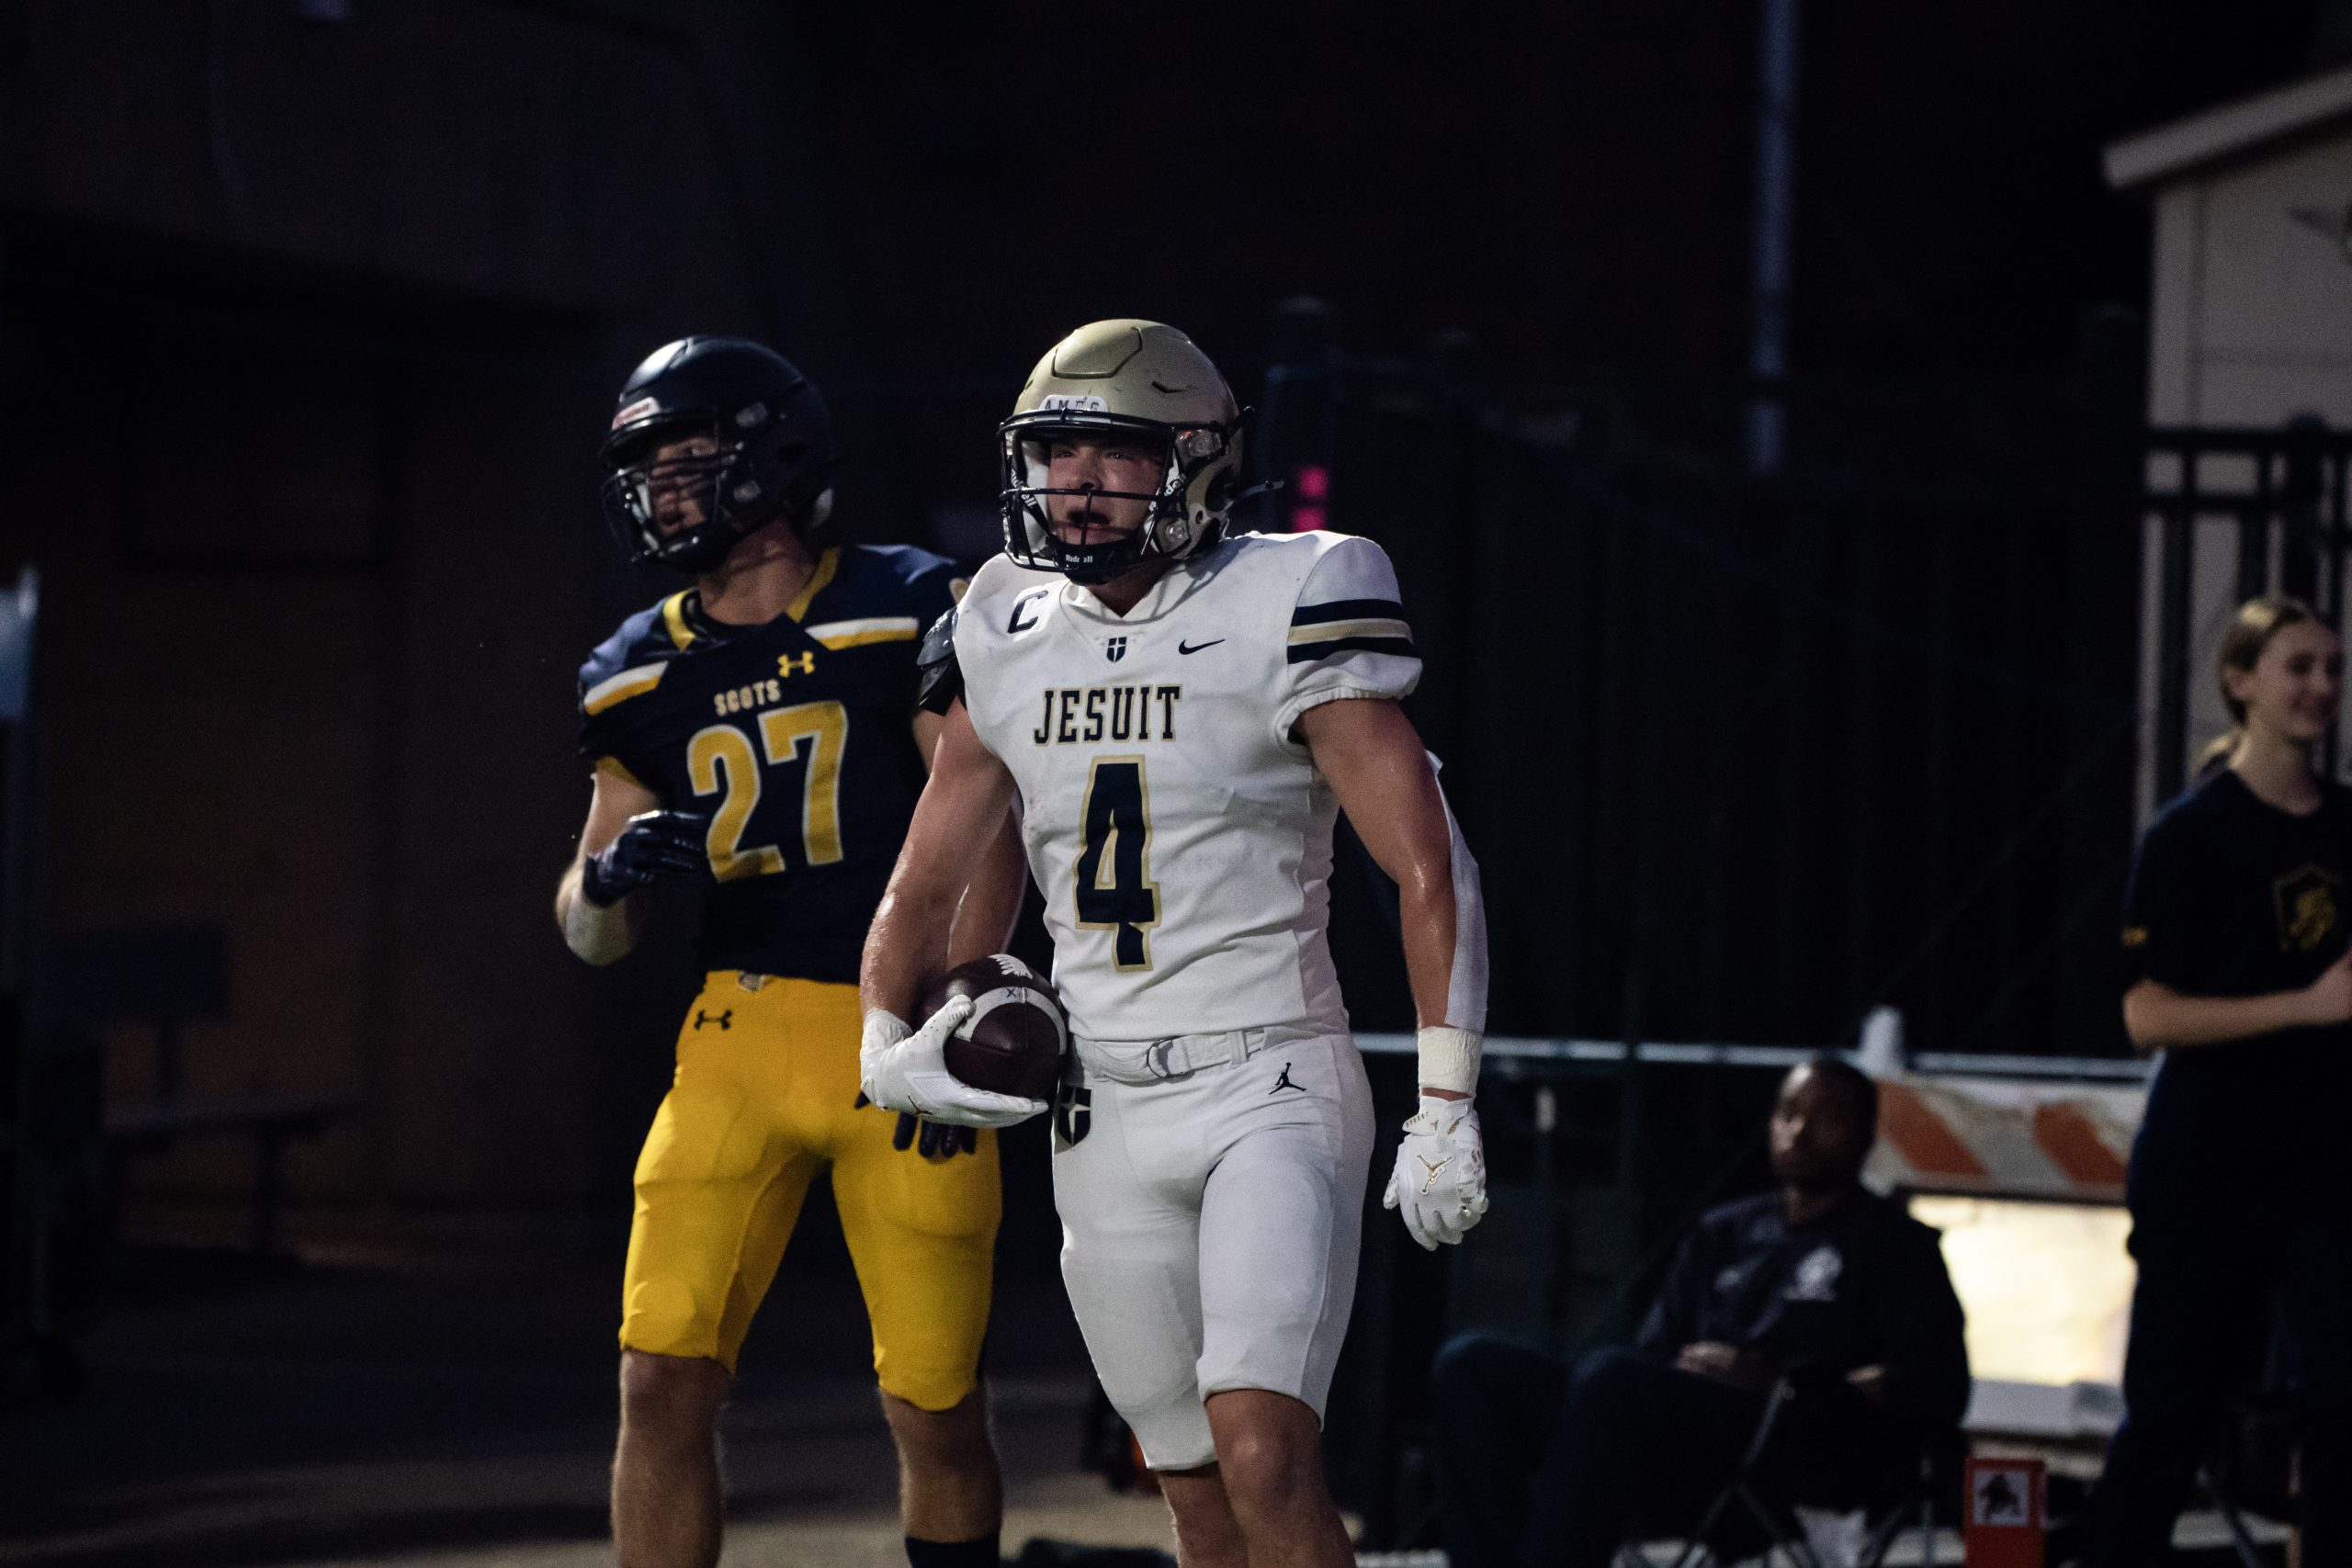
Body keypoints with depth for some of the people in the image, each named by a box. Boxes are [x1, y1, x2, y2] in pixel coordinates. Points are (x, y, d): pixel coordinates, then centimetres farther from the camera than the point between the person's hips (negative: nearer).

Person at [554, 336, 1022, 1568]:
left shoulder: (907, 615, -3)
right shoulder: (643, 674, 10)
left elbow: (981, 835, -5)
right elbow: (590, 935, 15)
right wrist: (608, 878, -8)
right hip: (738, 1036, 4)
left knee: (933, 1405, 0)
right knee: (664, 1382, -7)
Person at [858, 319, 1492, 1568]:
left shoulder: (1281, 618, -9)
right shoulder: (1011, 645, 8)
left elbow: (1432, 872, -10)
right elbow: (924, 884, 20)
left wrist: (1445, 1110, -14)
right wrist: (888, 1046, 6)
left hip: (1271, 1089, -5)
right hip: (1103, 1116, 5)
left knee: (1264, 1455, -22)